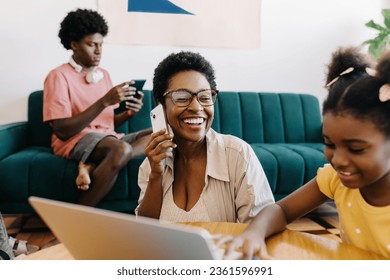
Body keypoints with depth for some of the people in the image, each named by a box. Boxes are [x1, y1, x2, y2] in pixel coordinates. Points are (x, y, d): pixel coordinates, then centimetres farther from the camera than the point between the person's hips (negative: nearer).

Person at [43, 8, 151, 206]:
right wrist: (104, 101, -21)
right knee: (122, 150, -37)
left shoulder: (104, 74, 14)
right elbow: (62, 130, -15)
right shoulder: (59, 76, -6)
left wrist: (128, 113, -6)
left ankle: (92, 166, -23)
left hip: (108, 137, 7)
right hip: (75, 140, -7)